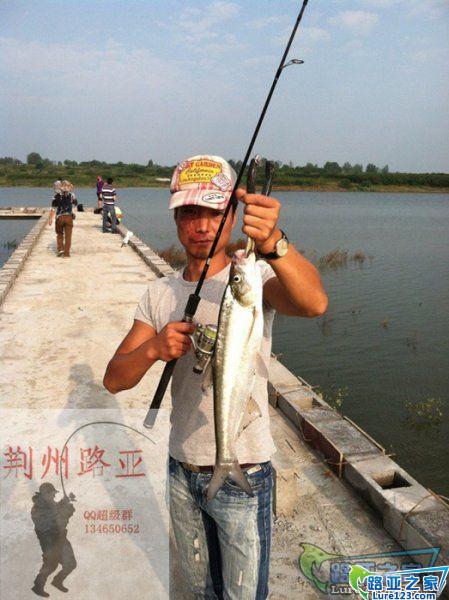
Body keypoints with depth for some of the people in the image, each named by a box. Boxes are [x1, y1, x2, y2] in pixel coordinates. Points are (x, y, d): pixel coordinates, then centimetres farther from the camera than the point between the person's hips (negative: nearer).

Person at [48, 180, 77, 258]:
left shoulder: (57, 195, -1)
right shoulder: (72, 195, 0)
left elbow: (53, 208, -4)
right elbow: (75, 204, 18)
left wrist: (50, 218, 1)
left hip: (59, 217, 0)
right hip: (69, 217, 0)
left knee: (59, 234, 20)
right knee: (68, 236, 5)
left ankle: (60, 249, 8)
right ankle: (66, 253, 5)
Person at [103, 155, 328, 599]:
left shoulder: (254, 277, -16)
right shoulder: (159, 295, -1)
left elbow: (314, 303, -38)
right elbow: (114, 379, -4)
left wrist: (272, 244, -56)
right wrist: (153, 349, -24)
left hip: (243, 473, -4)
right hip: (182, 468, 4)